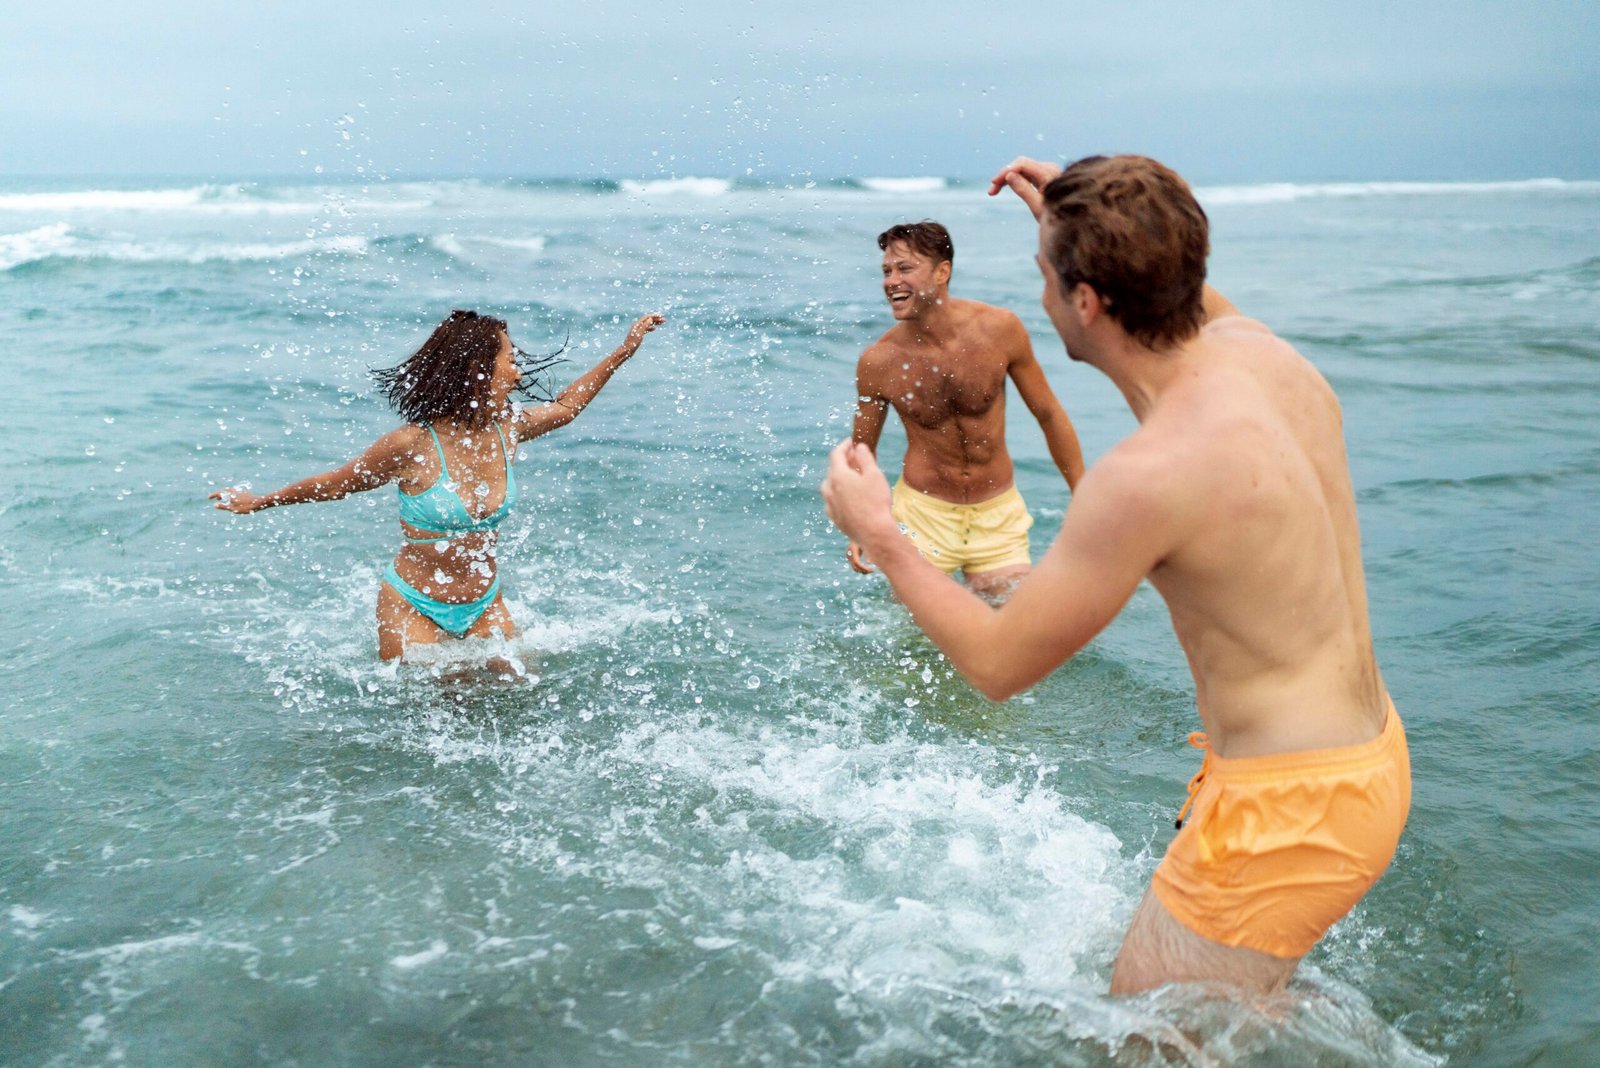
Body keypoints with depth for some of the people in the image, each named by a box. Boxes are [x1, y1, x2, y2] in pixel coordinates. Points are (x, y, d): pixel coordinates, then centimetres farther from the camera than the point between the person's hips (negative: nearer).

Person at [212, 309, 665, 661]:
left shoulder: (506, 430, -5)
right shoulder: (413, 444, -21)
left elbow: (565, 406, 15)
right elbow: (339, 482, -5)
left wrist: (624, 351, 17)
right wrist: (260, 502, 7)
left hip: (485, 605, 5)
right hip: (414, 606, -5)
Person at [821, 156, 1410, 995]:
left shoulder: (1144, 478, -28)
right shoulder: (1264, 353, -4)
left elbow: (997, 663, -16)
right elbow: (1204, 307, 26)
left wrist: (878, 536, -5)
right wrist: (1081, 224, 22)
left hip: (1292, 802, -9)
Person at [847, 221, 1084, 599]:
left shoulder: (999, 329, -12)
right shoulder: (877, 363, -13)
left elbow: (1049, 415, -1)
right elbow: (861, 451, 1)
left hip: (998, 515, 1)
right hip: (923, 514, -1)